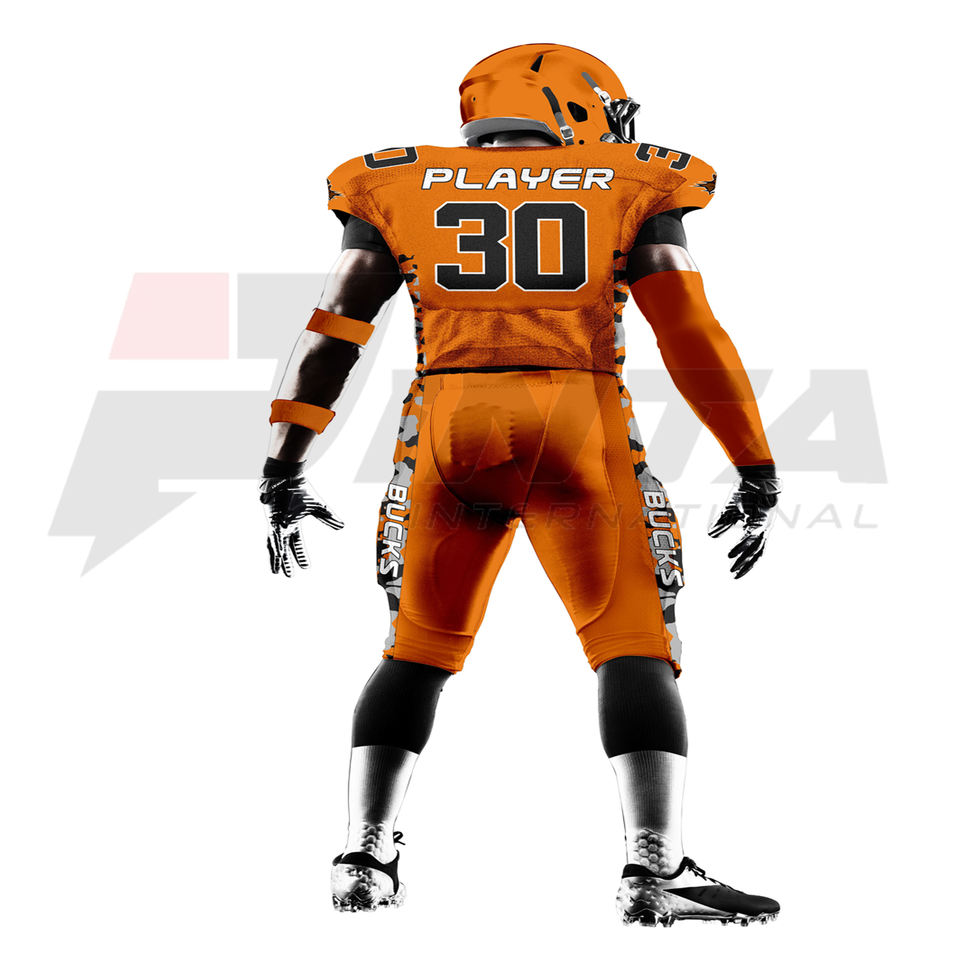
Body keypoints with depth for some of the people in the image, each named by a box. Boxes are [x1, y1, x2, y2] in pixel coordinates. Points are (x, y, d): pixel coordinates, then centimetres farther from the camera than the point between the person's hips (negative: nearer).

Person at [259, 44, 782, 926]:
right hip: (580, 430, -2)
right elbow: (693, 338, 6)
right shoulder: (631, 194, 12)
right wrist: (758, 472, 11)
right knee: (634, 649, 4)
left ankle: (365, 858, 14)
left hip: (446, 433, 2)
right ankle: (655, 871, -8)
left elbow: (333, 333, 10)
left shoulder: (403, 192, 16)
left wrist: (286, 472, 12)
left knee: (419, 652, 18)